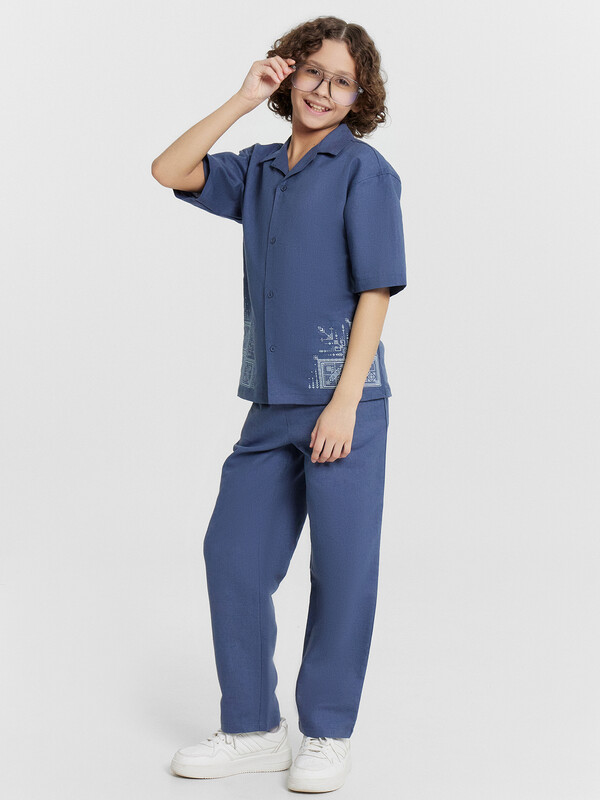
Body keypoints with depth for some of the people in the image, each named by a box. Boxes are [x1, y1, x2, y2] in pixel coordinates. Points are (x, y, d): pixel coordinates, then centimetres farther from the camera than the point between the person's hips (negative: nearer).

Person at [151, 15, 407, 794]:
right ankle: (253, 729, 22)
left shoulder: (364, 171, -6)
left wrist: (344, 402, -15)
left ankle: (328, 734, 18)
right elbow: (171, 172, 5)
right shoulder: (261, 168, 12)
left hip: (342, 400, -6)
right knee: (233, 554, 8)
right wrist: (244, 100, -1)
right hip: (272, 405, 6)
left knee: (342, 568, 2)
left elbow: (376, 291, -10)